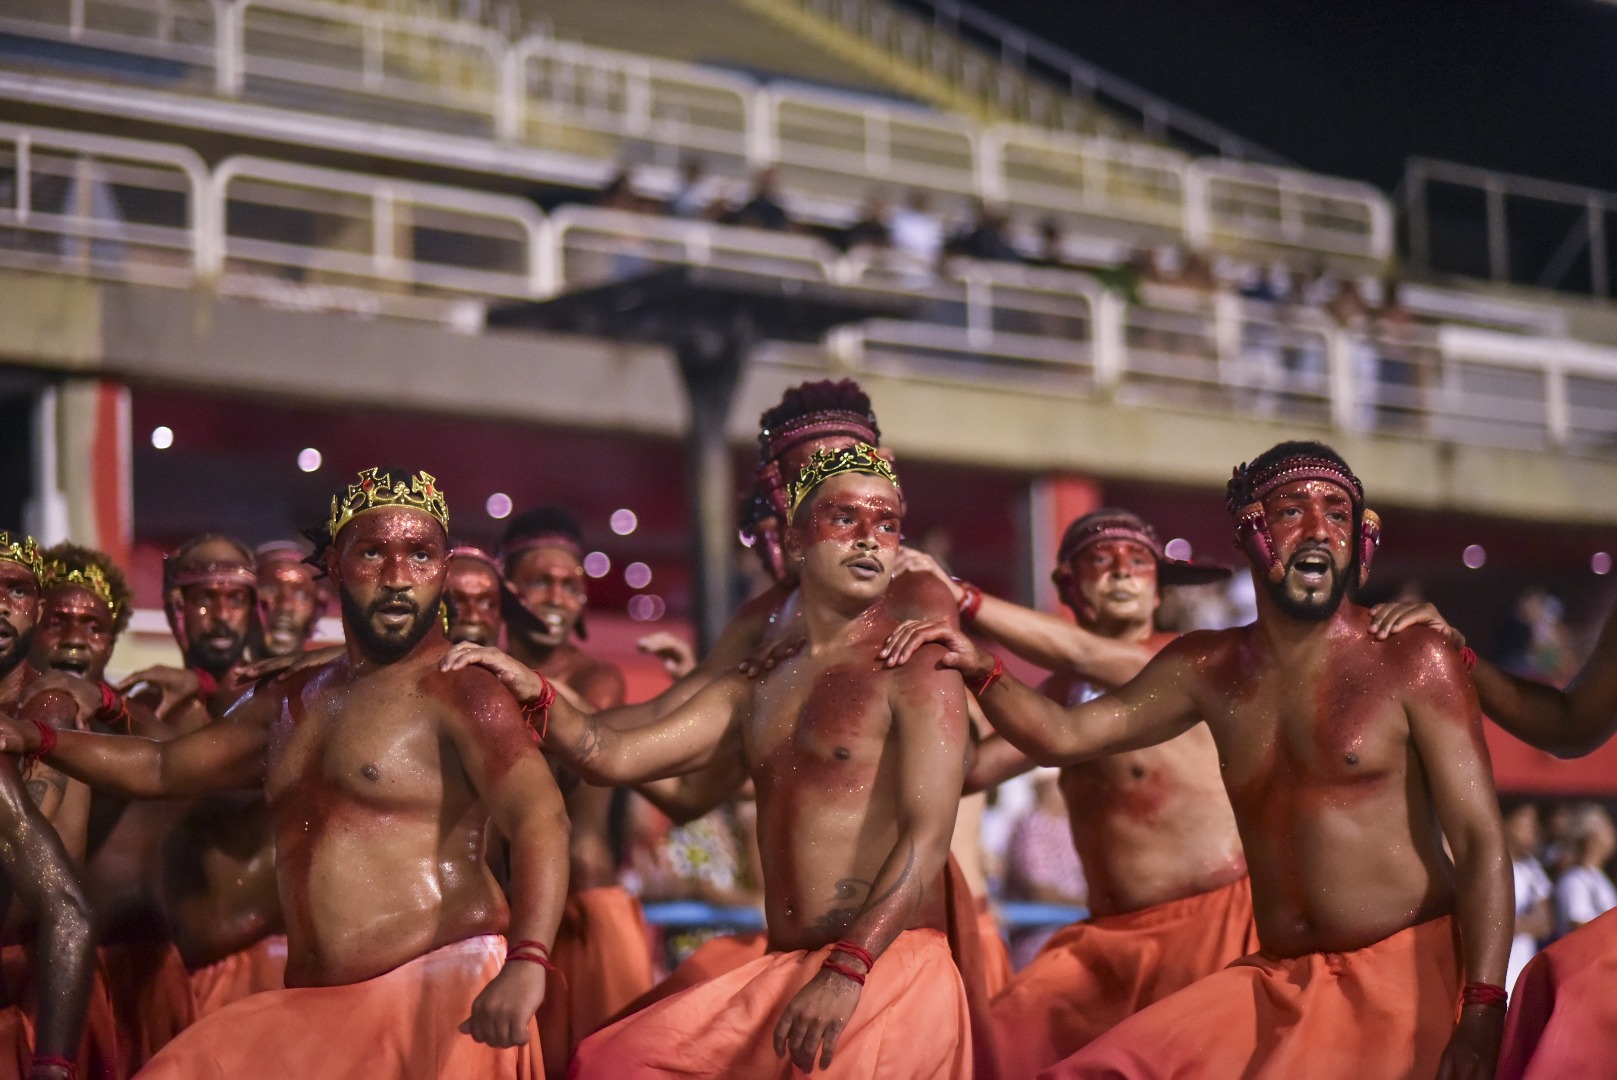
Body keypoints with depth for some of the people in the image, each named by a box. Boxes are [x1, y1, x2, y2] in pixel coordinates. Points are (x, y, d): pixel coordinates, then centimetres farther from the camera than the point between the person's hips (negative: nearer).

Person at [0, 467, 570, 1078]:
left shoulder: (462, 695, -6)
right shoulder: (289, 704, 19)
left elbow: (540, 819, -20)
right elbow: (159, 768, 33)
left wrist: (526, 961, -36)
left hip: (448, 988, -6)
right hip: (313, 1006, 7)